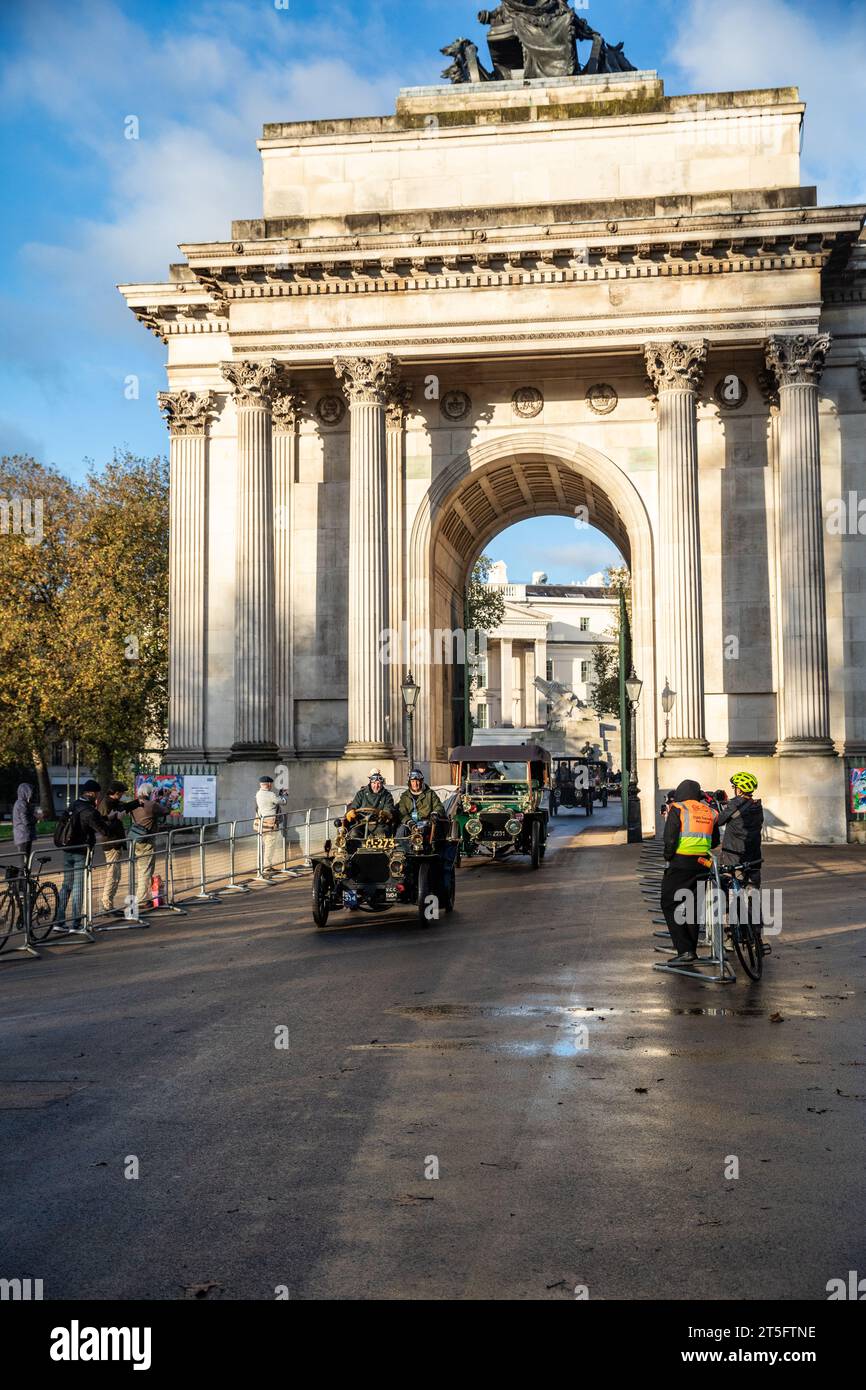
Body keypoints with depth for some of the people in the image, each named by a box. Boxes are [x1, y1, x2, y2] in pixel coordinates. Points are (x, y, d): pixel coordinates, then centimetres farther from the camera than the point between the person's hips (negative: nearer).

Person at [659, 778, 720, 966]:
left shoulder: (678, 809, -4)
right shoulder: (710, 813, 12)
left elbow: (669, 838, -13)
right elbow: (715, 841, 17)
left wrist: (668, 856, 2)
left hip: (680, 864, -5)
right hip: (702, 865, 5)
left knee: (670, 906, 2)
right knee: (692, 907, 16)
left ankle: (685, 951, -8)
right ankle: (691, 951, 20)